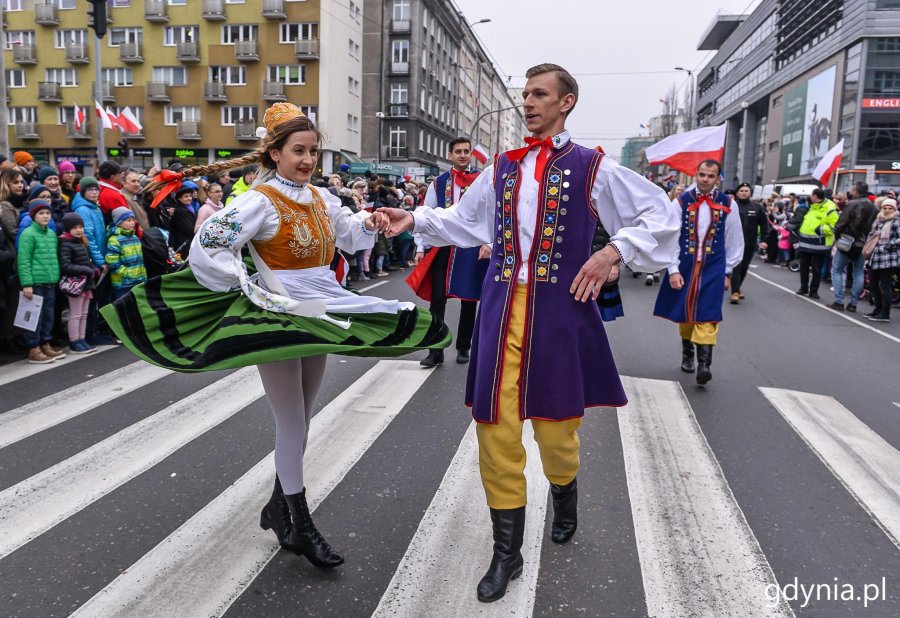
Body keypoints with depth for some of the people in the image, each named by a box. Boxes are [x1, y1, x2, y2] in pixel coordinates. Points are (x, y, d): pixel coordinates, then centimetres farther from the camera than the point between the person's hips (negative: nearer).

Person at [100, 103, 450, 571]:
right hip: (278, 318, -7)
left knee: (300, 422, 16)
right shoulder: (261, 200, -13)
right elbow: (206, 249, -19)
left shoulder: (322, 198, 7)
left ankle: (278, 507, 35)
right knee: (292, 426, 1)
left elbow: (350, 237, 21)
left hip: (321, 315, 7)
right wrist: (248, 291, -18)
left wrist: (368, 223, 0)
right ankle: (301, 528, 16)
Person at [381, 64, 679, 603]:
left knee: (555, 424, 7)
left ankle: (565, 499, 43)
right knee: (496, 423, 1)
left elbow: (660, 214, 3)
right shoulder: (502, 168, 14)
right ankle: (507, 553, 16)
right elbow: (466, 223, 21)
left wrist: (612, 252, -10)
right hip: (502, 308, 3)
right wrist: (416, 220, 9)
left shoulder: (592, 167, 2)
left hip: (559, 309, -3)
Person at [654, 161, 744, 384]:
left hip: (713, 268, -1)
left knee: (707, 315, -9)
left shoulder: (727, 205, -1)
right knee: (685, 312, 13)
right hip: (685, 266, 1)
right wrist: (673, 270, -9)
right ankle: (687, 355, 33)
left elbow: (734, 240, 7)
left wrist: (727, 271, 7)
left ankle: (704, 364, -10)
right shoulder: (682, 201, -4)